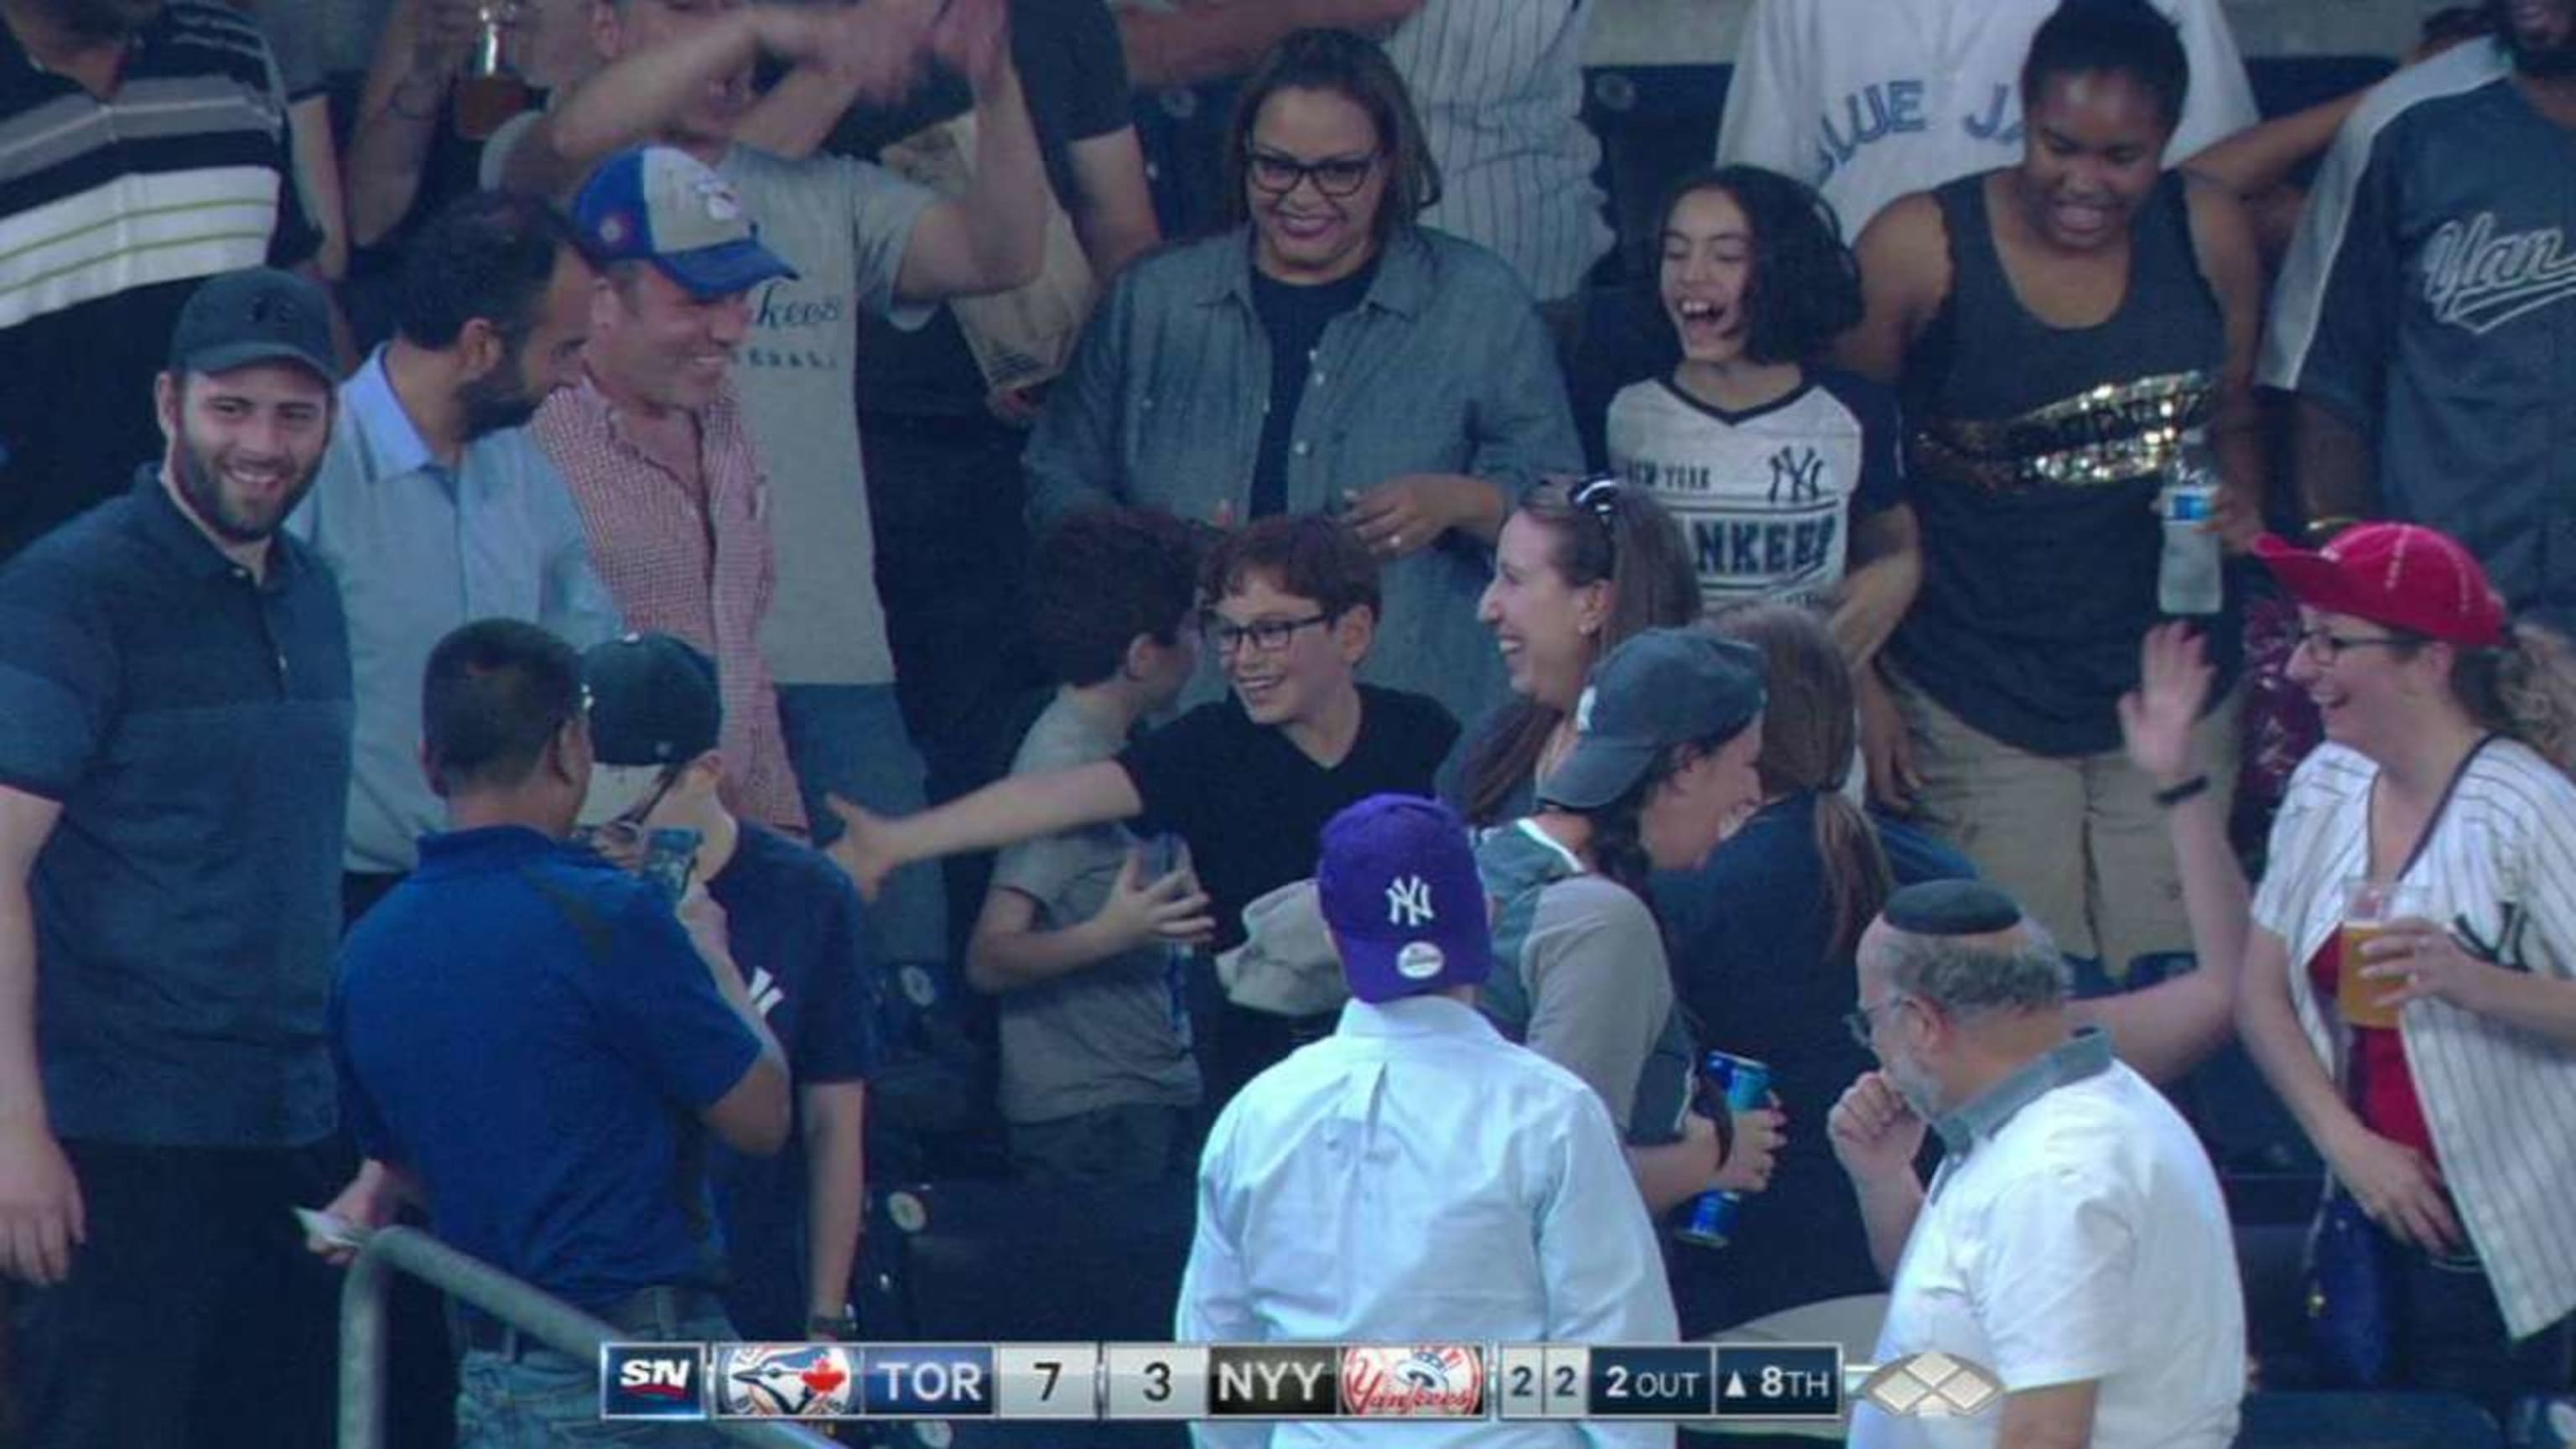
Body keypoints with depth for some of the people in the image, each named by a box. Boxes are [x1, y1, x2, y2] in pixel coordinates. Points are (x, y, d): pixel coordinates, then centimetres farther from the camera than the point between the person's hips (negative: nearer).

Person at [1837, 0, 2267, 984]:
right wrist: (1860, 682, -5)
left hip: (2169, 684, 3)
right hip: (1979, 702, -3)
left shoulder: (2205, 234, -1)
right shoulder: (1920, 249, -10)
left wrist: (2241, 501, -7)